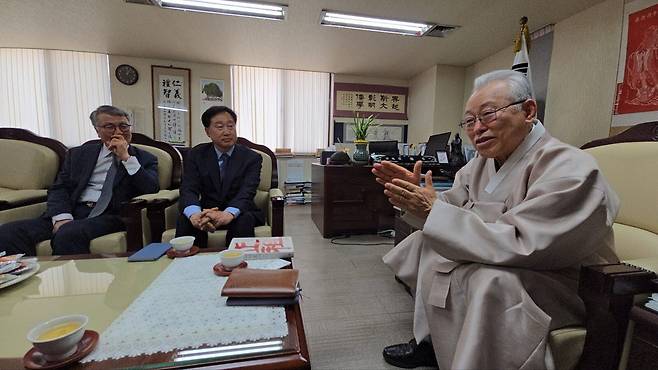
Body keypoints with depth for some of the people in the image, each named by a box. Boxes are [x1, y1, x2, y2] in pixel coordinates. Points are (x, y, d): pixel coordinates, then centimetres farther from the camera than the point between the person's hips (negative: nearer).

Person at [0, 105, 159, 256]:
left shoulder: (144, 159, 10)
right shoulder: (79, 154, 19)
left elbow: (152, 190, -6)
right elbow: (59, 189, 11)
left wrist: (126, 157, -8)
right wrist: (62, 218, -9)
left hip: (110, 216, -4)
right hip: (73, 212, 4)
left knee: (68, 234, -32)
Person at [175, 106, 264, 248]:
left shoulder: (252, 158, -4)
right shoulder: (196, 155, 3)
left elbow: (246, 192, -18)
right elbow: (188, 189, -10)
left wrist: (229, 213, -41)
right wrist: (194, 214, -35)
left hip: (239, 213, -1)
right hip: (206, 211, 2)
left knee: (244, 220, -33)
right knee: (185, 220, -28)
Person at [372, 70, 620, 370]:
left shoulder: (569, 169, -24)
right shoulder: (484, 161, 1)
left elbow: (519, 246, -32)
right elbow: (452, 208, 2)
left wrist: (434, 209, -34)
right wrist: (418, 194, -19)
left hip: (559, 282, -8)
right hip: (502, 262, 8)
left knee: (490, 280, -35)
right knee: (427, 242, 4)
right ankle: (430, 341, 12)